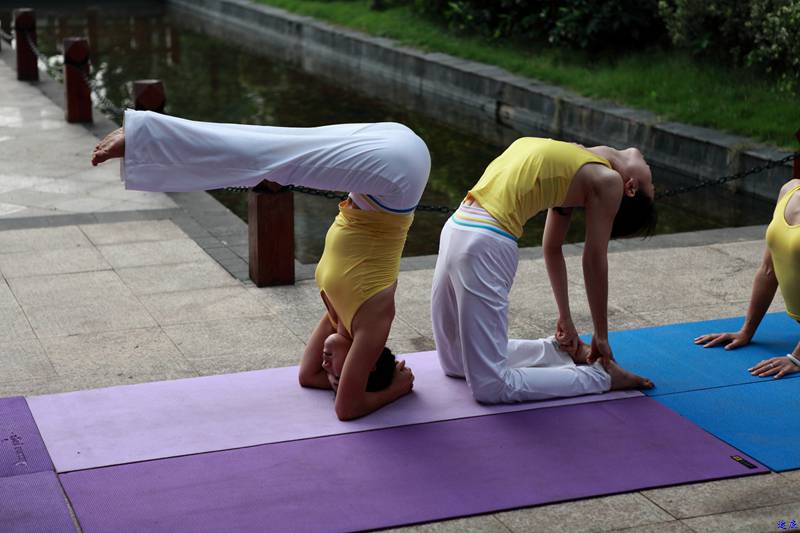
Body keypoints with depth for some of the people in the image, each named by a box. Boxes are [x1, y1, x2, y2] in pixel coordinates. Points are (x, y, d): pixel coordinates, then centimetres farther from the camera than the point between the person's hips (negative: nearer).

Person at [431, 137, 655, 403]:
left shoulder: (574, 170, 12)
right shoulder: (607, 180, 4)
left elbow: (552, 249, 20)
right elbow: (594, 261, 7)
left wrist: (565, 319, 29)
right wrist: (601, 337, 17)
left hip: (456, 227, 4)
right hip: (486, 244, -4)